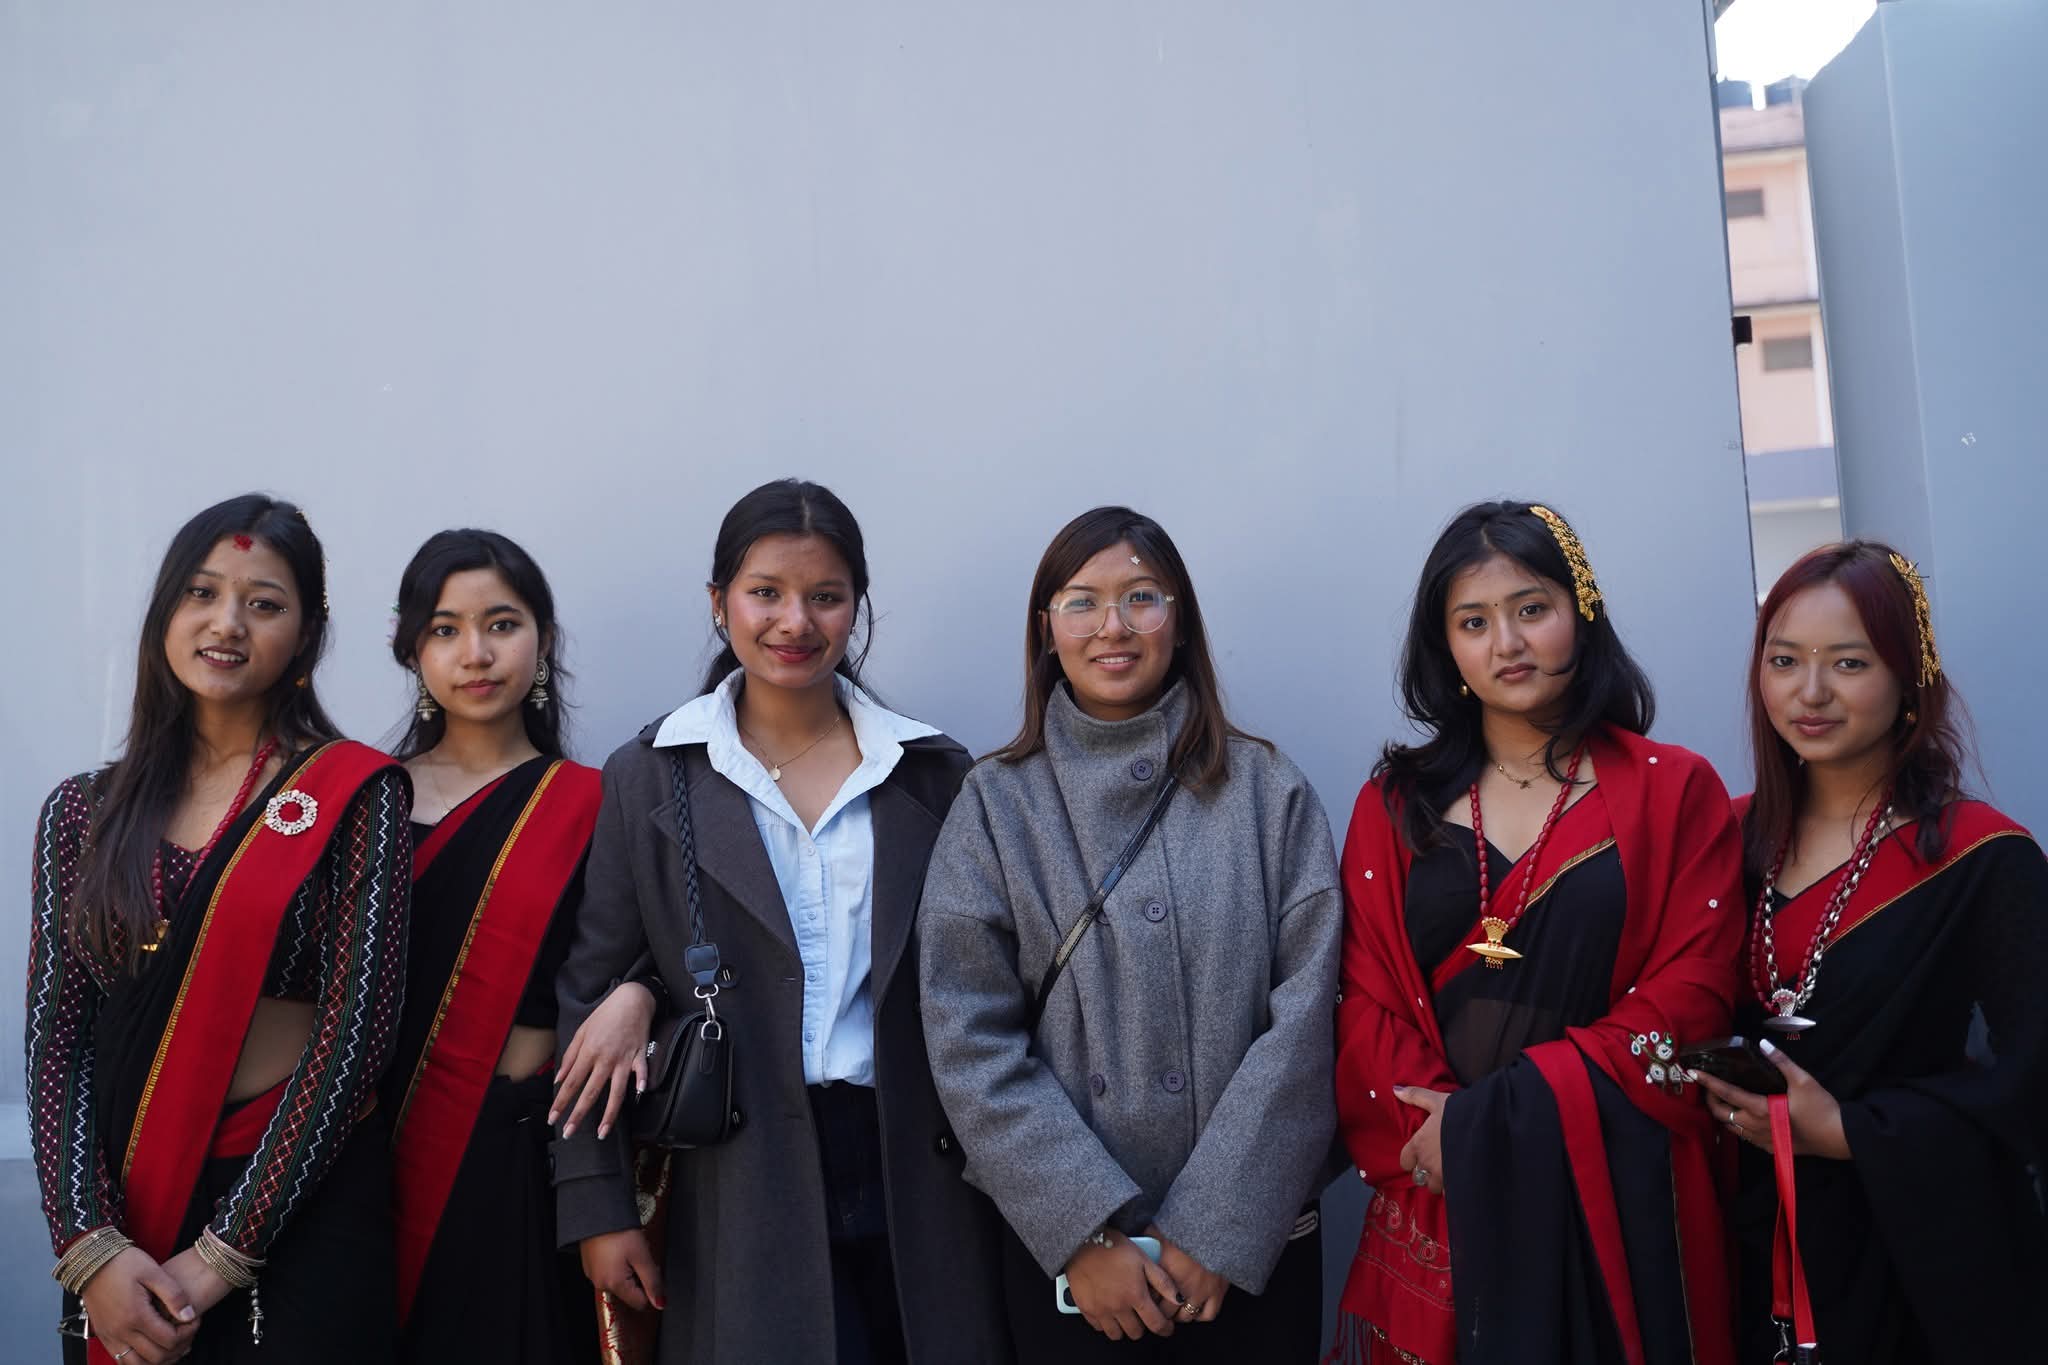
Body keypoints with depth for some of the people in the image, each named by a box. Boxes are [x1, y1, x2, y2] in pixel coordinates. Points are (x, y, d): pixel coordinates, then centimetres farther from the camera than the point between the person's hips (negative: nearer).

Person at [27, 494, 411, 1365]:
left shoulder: (353, 796, -6)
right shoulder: (83, 812, 5)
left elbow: (353, 1031, -11)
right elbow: (55, 1037, 1)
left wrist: (217, 1255, -13)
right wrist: (90, 1245, -12)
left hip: (304, 1213, -3)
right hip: (121, 1217, 3)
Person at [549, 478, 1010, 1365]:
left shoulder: (934, 772, 4)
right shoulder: (649, 777, 1)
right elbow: (587, 994, 1)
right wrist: (599, 1206, -3)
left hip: (916, 1170, 2)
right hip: (741, 1185, -1)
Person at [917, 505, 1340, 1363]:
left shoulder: (1267, 790, -1)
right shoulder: (997, 803, -1)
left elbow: (1302, 1015, -6)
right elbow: (970, 1042, -6)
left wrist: (1217, 1228, -12)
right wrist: (1087, 1231, -12)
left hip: (1253, 1247, 0)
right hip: (1064, 1252, 0)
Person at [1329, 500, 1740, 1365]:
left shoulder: (1675, 793, 1)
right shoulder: (1394, 805, 7)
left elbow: (1690, 996, -8)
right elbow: (1367, 1009, 2)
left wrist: (1495, 1117, -14)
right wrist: (1433, 1127, -16)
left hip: (1618, 1199, -1)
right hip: (1441, 1207, 2)